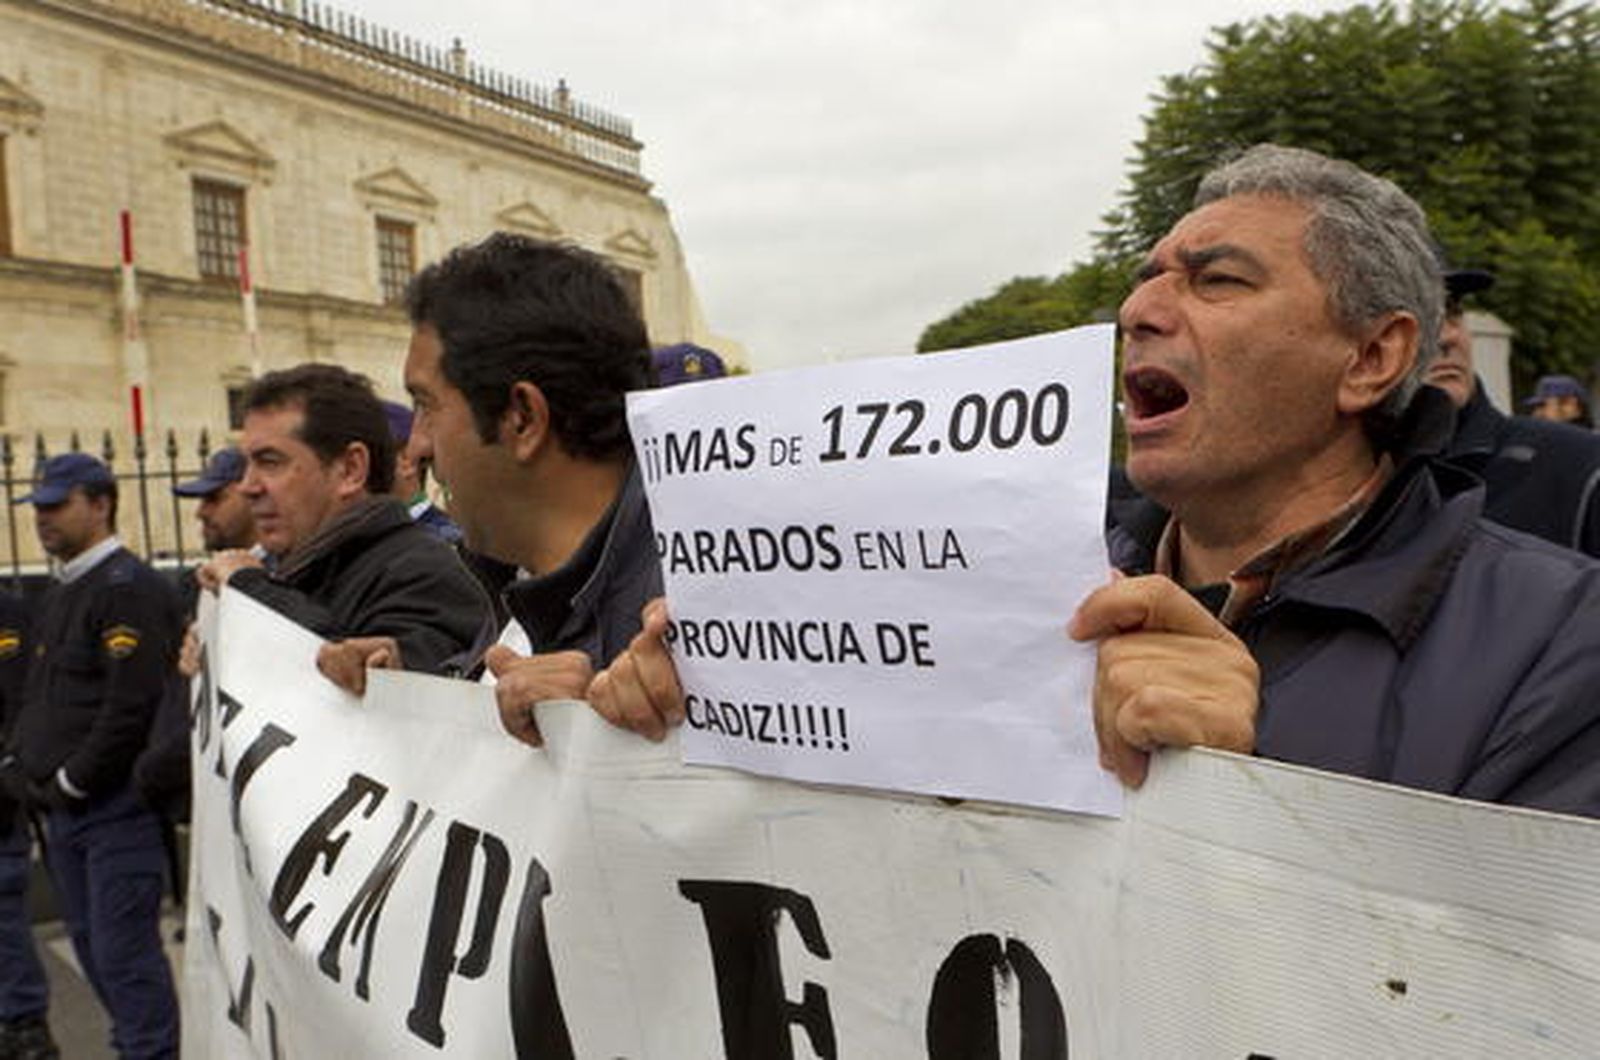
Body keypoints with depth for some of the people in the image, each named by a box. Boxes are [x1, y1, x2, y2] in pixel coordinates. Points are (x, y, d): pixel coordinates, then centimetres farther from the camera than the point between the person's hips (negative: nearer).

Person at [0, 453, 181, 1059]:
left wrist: (70, 781, -15)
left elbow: (133, 707, -22)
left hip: (116, 805, -10)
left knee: (123, 951, -5)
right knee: (91, 943, 17)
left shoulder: (129, 590, -14)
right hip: (62, 809, 10)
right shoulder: (57, 598, 17)